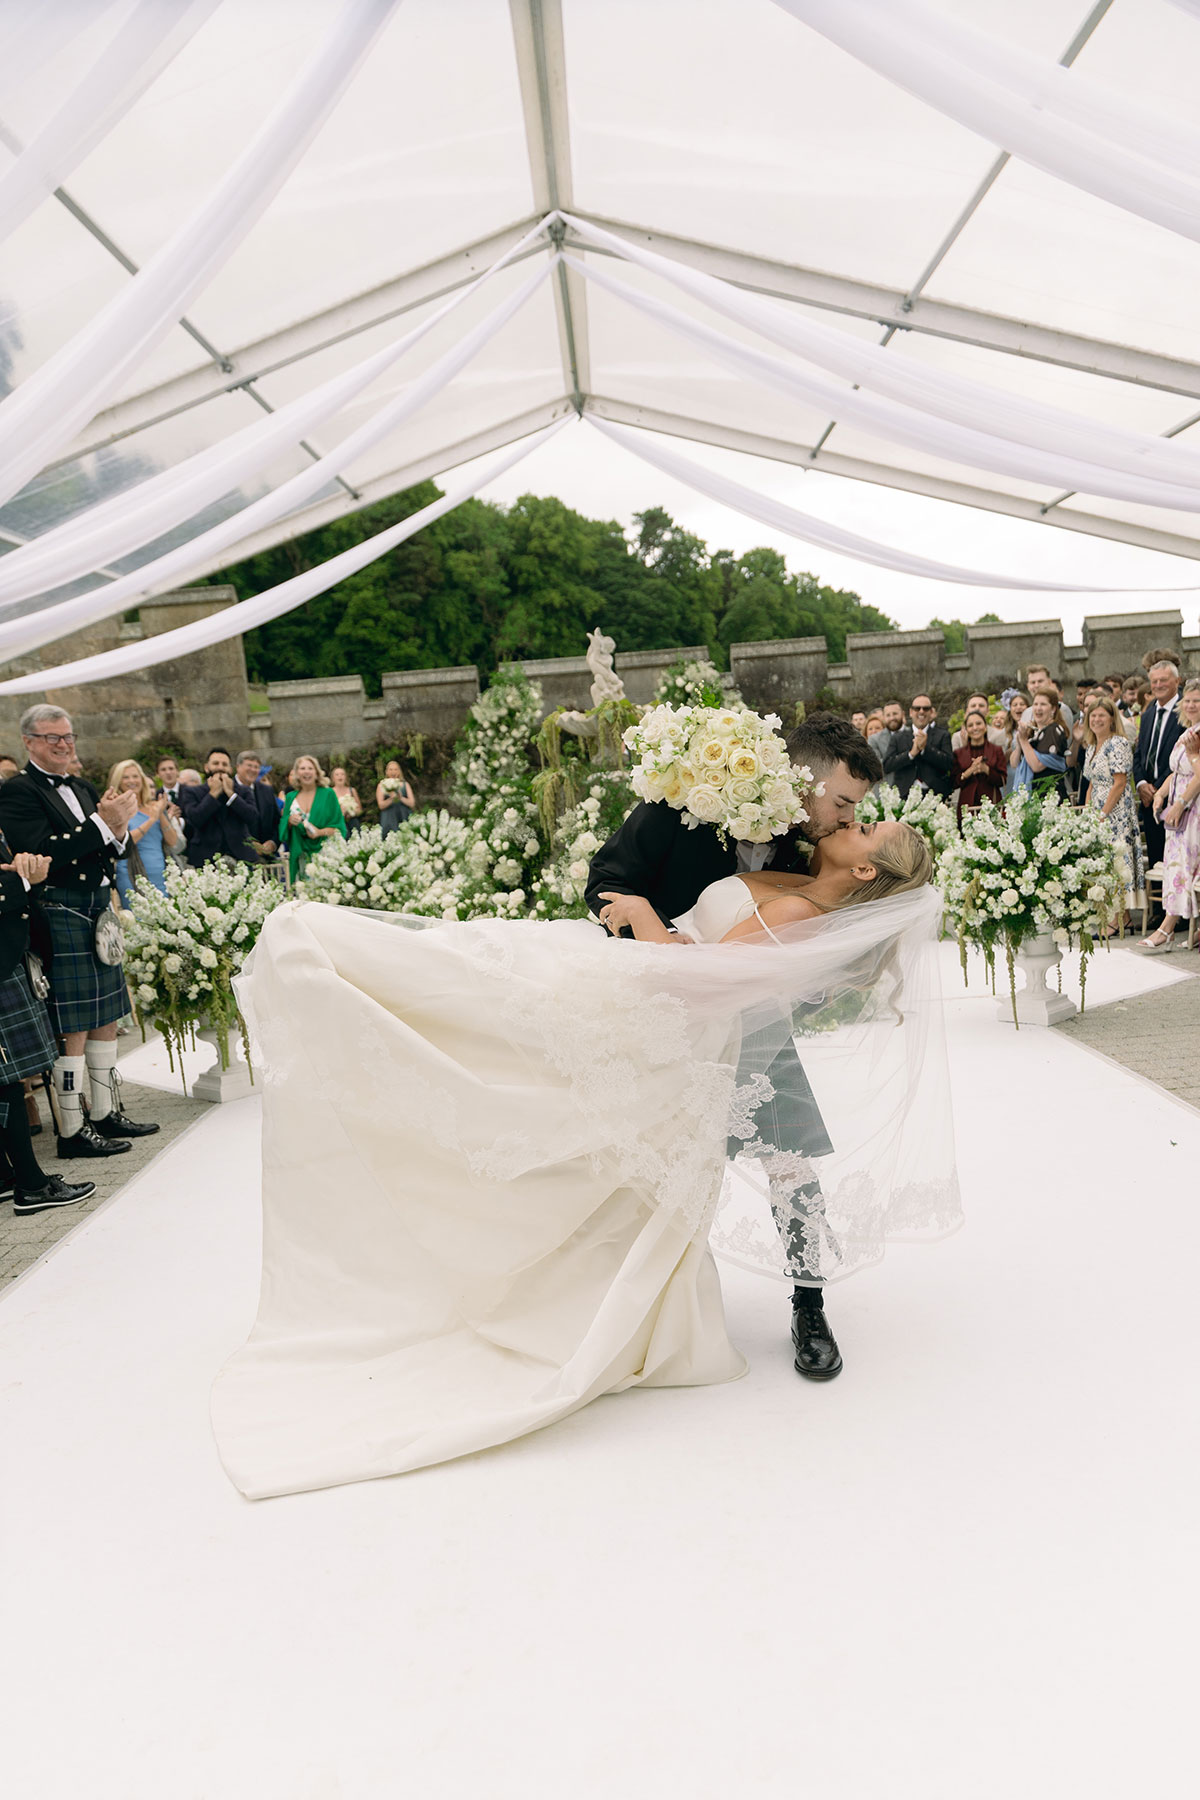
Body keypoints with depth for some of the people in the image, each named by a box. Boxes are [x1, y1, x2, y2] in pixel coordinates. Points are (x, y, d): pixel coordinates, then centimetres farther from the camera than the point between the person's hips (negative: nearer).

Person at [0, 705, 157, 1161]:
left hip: (98, 913, 8)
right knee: (73, 1030, -2)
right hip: (61, 916, -8)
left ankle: (106, 1114, 27)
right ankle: (72, 1130, 10)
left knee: (107, 1021, 15)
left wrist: (119, 828, -8)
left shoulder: (82, 788, 14)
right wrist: (102, 822, -21)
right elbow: (43, 854, -21)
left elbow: (112, 852, 14)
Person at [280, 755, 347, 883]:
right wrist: (289, 821, -7)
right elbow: (282, 828, 14)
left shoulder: (328, 794, 4)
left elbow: (339, 828, 1)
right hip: (299, 857, 3)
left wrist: (321, 832, -16)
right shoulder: (290, 797, 13)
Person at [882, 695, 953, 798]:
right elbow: (886, 767, 1)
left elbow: (949, 765, -3)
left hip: (934, 795, -1)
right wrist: (911, 753, -10)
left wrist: (925, 748, -10)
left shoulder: (943, 735, 9)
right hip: (904, 796, 1)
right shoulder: (899, 738, 12)